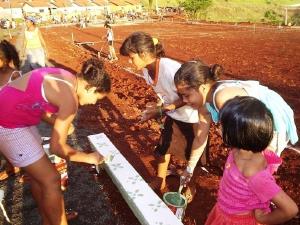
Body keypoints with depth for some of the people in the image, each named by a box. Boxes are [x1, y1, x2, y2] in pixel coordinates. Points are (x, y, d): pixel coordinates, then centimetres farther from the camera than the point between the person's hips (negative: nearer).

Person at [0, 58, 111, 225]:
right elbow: (56, 147, -16)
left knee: (38, 175, 20)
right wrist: (89, 158, -4)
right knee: (51, 180, -1)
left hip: (14, 113, 10)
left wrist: (58, 124, 9)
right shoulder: (70, 99, -22)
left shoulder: (66, 78, 3)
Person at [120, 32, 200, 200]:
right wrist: (158, 109, -11)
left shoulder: (171, 69, -34)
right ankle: (160, 181, 39)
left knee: (191, 154, 9)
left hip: (191, 117, -7)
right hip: (173, 115, 7)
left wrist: (163, 109, -25)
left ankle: (191, 187, 35)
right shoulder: (146, 70, -9)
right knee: (163, 146, 15)